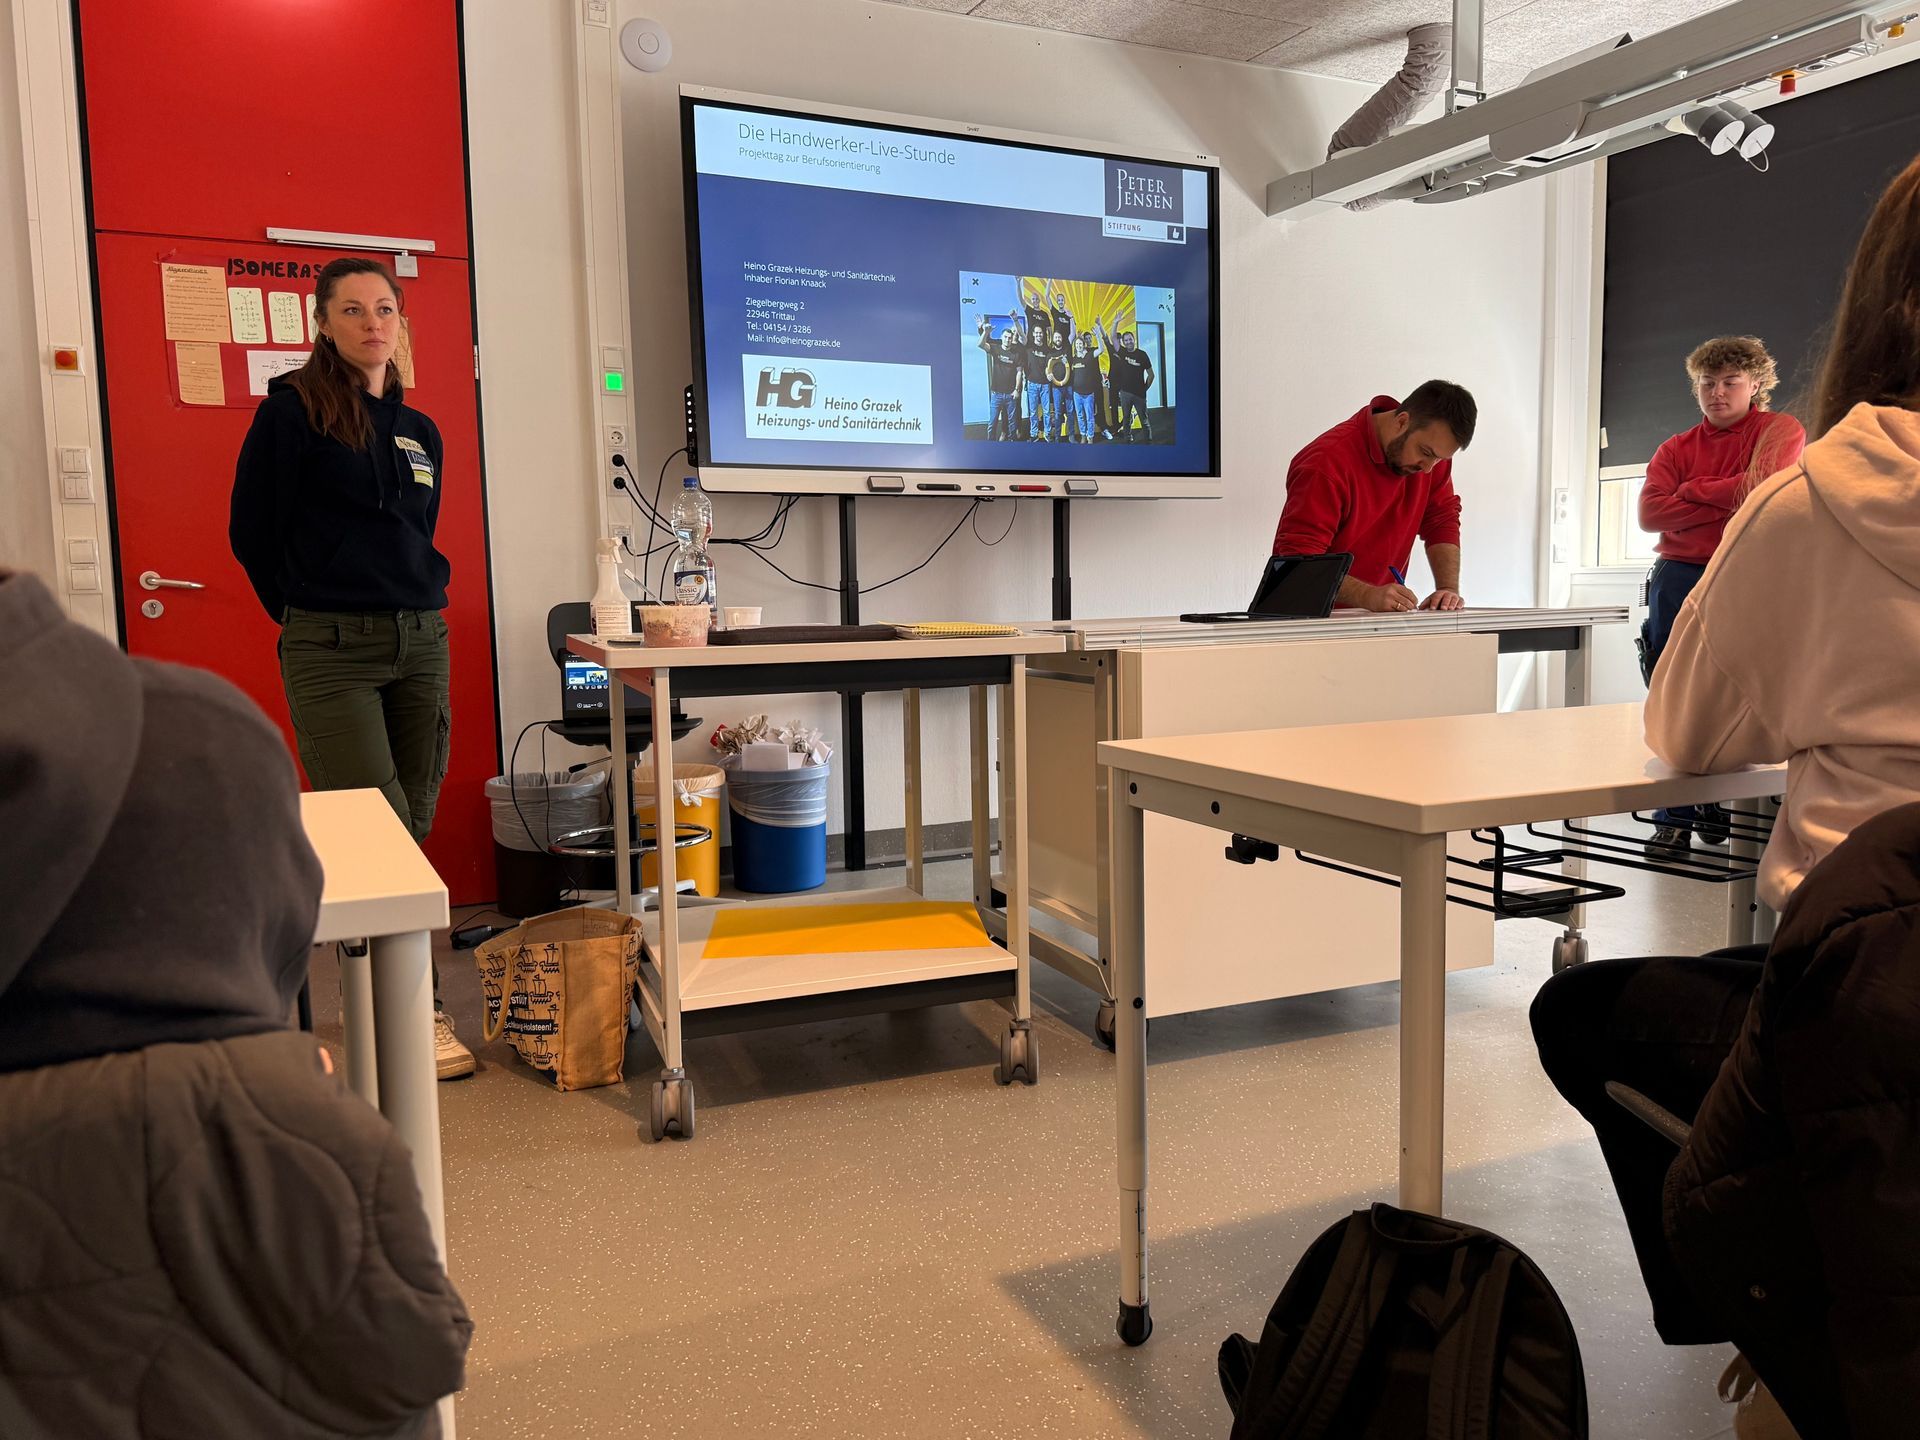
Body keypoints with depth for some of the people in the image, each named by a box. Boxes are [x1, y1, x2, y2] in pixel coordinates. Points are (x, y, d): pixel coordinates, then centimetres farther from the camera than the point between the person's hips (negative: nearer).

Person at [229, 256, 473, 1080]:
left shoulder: (419, 432, 15)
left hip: (419, 644, 6)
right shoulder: (292, 411, -2)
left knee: (413, 831, 6)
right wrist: (314, 612, 6)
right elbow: (252, 532, -1)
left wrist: (413, 606, 12)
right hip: (330, 655, -5)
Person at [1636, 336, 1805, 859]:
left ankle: (1723, 808, 11)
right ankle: (1675, 818, 6)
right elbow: (1651, 512, -3)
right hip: (1680, 577, 3)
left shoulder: (1780, 430, 6)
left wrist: (1693, 491, -2)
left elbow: (1764, 483, -14)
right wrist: (1729, 503, -9)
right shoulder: (1675, 449, 14)